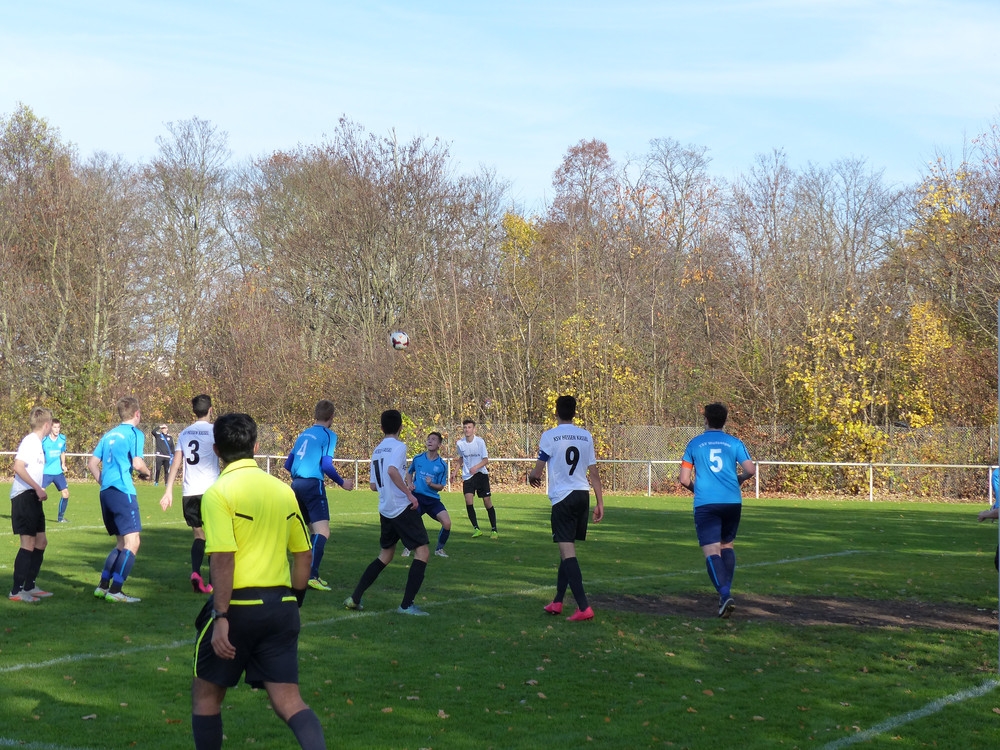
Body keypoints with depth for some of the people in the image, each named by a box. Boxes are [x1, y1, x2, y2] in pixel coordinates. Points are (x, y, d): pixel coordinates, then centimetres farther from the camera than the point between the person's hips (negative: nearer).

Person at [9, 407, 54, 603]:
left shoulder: (36, 442, 15)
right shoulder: (30, 442, -14)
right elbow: (18, 467, -25)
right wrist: (38, 488, -24)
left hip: (33, 498, 10)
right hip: (24, 497, -10)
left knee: (40, 542, 14)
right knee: (28, 544, -8)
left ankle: (29, 586, 23)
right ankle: (16, 591, -4)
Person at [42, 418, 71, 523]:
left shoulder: (62, 439, 2)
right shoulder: (44, 440, -12)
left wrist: (63, 464, 8)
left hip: (58, 472, 4)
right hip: (46, 472, -4)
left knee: (65, 493, 0)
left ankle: (60, 517, 16)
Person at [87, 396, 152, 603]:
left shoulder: (108, 435, 17)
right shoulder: (134, 434, -5)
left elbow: (92, 463, 18)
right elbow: (137, 464, -15)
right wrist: (146, 473, 4)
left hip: (106, 492, 8)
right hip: (123, 492, -8)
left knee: (122, 543, 18)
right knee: (132, 543, -7)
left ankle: (103, 586, 17)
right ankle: (115, 591, -12)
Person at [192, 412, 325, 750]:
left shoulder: (218, 493, -8)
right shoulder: (284, 490, 9)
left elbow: (223, 559, -18)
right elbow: (303, 555, 13)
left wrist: (220, 618, -17)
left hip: (239, 606, -5)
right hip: (280, 606, 5)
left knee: (205, 694, 15)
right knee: (289, 701, 2)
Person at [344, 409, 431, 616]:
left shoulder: (377, 450, 14)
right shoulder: (399, 446, -9)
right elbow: (392, 470, -27)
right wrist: (409, 493, -22)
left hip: (385, 510, 8)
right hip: (402, 508, -8)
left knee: (385, 554, 21)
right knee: (422, 551, -4)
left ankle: (355, 598, 18)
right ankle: (406, 605, -10)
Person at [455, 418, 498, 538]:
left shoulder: (480, 441, -11)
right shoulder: (460, 443, -2)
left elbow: (486, 459, -13)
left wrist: (476, 467, -30)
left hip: (481, 474, -2)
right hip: (467, 476, 2)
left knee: (487, 501, -4)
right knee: (468, 500, -16)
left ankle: (494, 530, 8)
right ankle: (476, 528, -6)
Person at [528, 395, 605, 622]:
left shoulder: (549, 436, -5)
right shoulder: (586, 436, 7)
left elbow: (538, 471, -3)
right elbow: (594, 472, 8)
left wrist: (531, 477, 21)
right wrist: (600, 503, 12)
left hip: (562, 497, -5)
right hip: (583, 495, 5)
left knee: (567, 552, -7)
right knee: (567, 549, 18)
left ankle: (584, 607, -17)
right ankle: (557, 602, 25)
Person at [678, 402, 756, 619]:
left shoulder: (694, 444, 7)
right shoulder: (734, 443, 7)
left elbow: (684, 479, 4)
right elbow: (751, 470, -2)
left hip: (705, 504, -2)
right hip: (732, 502, 2)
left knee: (712, 550, -8)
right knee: (727, 545, 21)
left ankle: (725, 594, -26)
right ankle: (726, 592, 19)